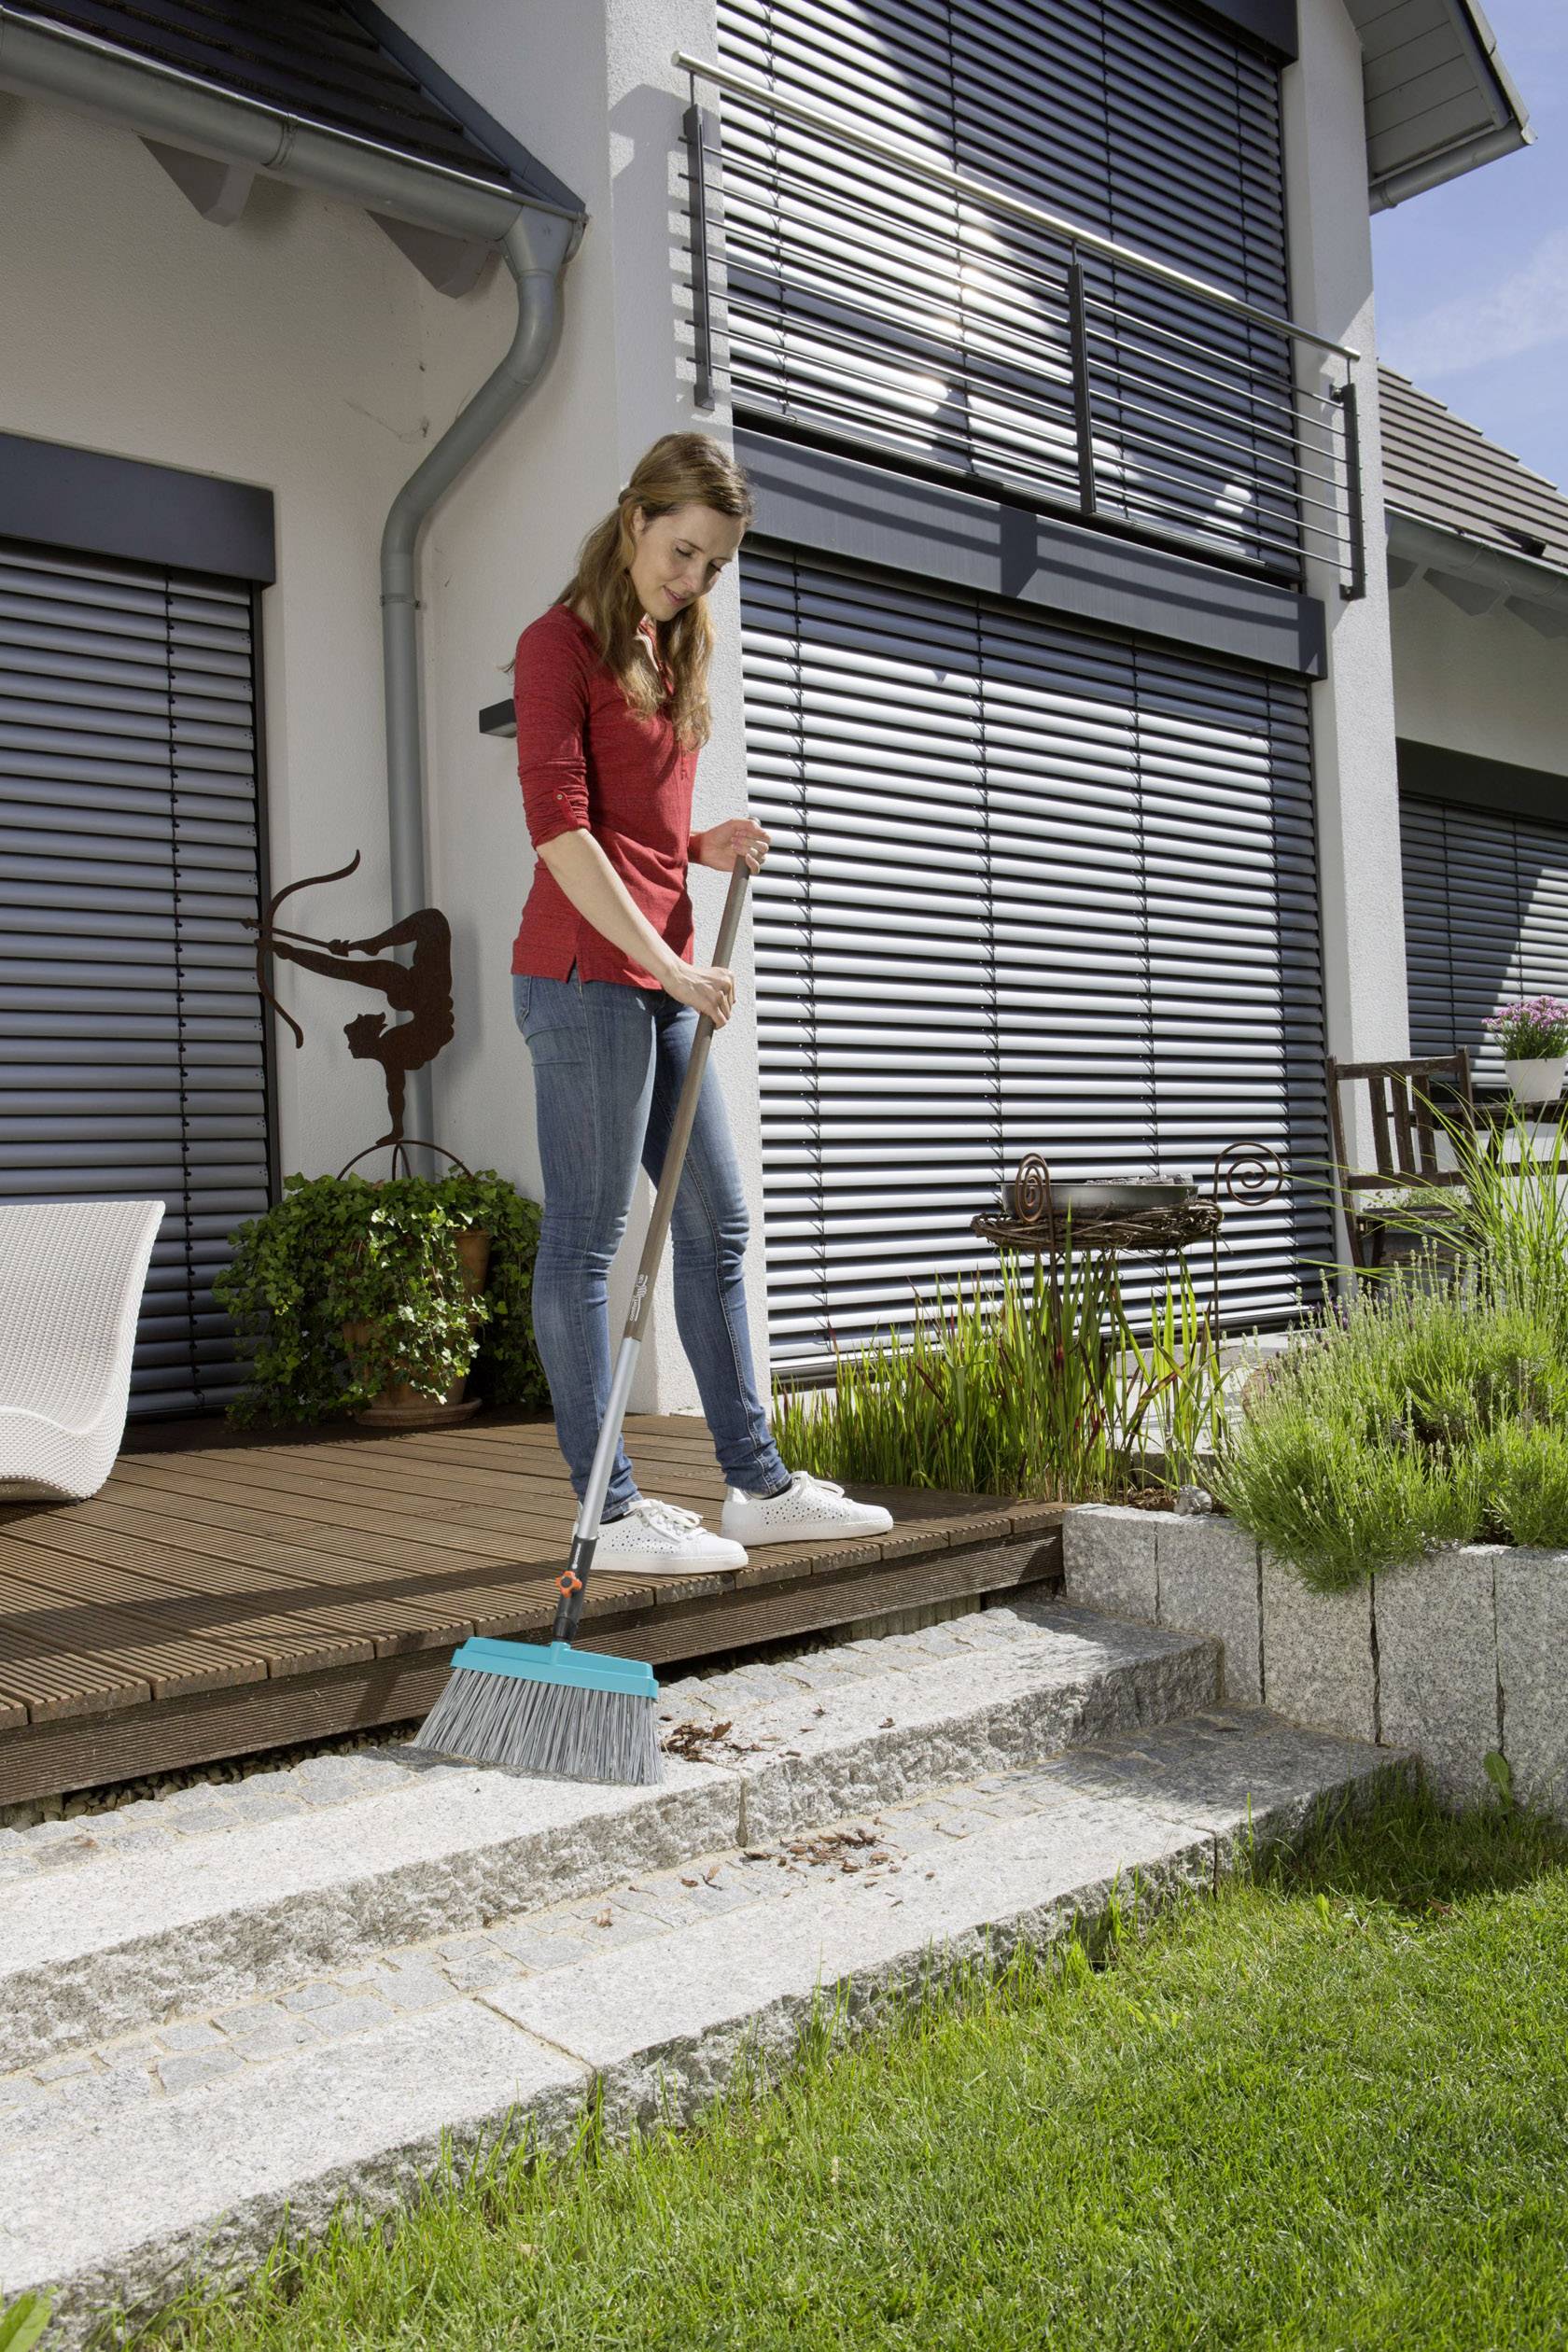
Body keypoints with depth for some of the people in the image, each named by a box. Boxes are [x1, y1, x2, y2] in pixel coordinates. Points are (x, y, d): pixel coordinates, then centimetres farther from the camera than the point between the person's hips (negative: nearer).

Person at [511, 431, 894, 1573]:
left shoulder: (673, 652, 20)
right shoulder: (560, 642, -5)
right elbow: (559, 830, -15)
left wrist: (705, 846, 6)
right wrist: (669, 963, -20)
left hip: (662, 979, 9)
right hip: (586, 974, -9)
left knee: (717, 1223, 11)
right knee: (586, 1237, -4)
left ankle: (757, 1482, 21)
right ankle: (611, 1510, 3)